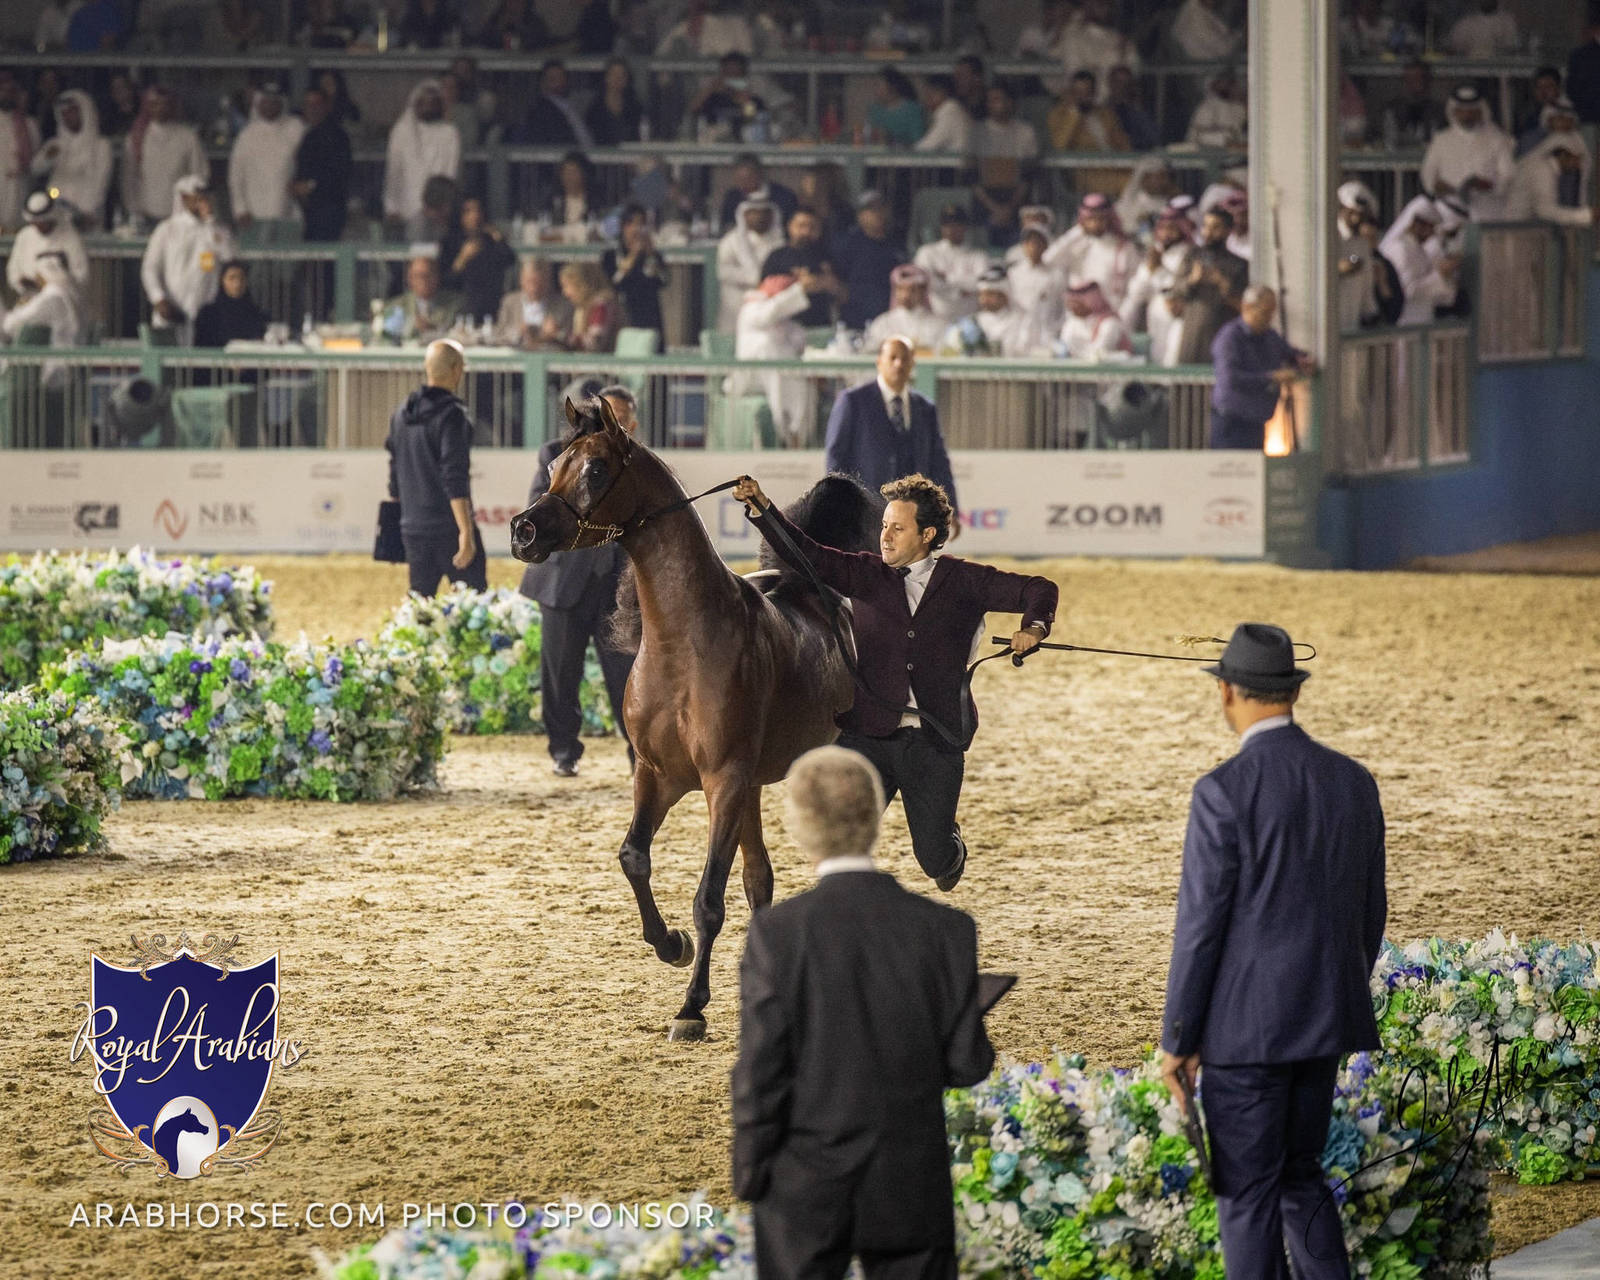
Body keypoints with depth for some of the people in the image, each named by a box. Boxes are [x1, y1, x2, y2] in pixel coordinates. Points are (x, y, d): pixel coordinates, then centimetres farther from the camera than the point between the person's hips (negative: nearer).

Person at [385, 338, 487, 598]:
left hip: (413, 530, 7)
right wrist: (466, 531, -19)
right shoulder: (452, 415, -12)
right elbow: (455, 480, -19)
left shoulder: (401, 415, 11)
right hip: (450, 527, -7)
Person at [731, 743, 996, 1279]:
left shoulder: (776, 930, -11)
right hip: (914, 1193, 2)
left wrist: (751, 1176, 1)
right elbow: (969, 1064, -3)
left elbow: (760, 1071, -10)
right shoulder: (945, 928, -6)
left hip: (804, 1194, -2)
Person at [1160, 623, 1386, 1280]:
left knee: (1247, 1192, 3)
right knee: (1300, 1176, 18)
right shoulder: (1353, 782, 3)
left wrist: (1176, 1040, -6)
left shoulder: (1225, 790, -16)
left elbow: (1201, 923, -14)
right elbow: (1370, 911, 10)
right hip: (1321, 1024, 6)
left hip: (1244, 1023, -6)